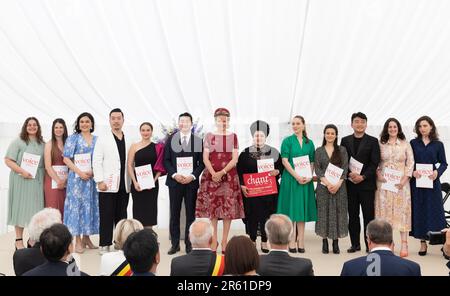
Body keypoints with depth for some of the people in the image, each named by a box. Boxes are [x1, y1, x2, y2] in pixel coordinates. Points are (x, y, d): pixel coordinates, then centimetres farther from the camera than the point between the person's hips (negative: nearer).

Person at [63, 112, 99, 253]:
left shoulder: (97, 140, 11)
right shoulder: (73, 138, 2)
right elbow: (66, 159, -5)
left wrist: (93, 171, -9)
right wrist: (80, 172, -14)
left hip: (92, 177, 4)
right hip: (77, 177, -4)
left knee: (90, 205, 6)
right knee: (77, 204, -3)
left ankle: (86, 238, 17)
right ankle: (78, 241, 4)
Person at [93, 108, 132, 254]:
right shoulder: (103, 139, 2)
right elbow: (96, 161, -2)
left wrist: (132, 181, 4)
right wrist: (100, 181, -10)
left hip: (124, 185, 3)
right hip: (108, 184, -3)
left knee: (122, 216, 9)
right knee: (106, 216, 1)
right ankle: (104, 245, 8)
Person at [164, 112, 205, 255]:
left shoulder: (198, 140, 3)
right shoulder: (171, 139, 5)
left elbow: (202, 162, 2)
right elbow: (166, 160, 3)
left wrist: (193, 176, -12)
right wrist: (174, 175, -11)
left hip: (192, 181, 0)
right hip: (174, 181, 1)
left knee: (191, 214, 5)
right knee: (174, 213, 4)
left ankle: (189, 243, 14)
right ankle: (175, 244, 13)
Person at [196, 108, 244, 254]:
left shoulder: (233, 136, 6)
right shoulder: (209, 136, 6)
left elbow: (235, 158, -1)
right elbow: (205, 158, 1)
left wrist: (222, 172, -13)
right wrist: (214, 173, -14)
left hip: (229, 176, 0)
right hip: (211, 175, 0)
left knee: (228, 207, -1)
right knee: (212, 207, 1)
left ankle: (224, 241, 8)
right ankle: (214, 240, 11)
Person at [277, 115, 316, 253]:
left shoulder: (309, 143, 11)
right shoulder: (287, 141, 1)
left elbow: (312, 162, 10)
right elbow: (285, 161, -7)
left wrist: (309, 176, -7)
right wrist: (297, 176, -16)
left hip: (305, 180, 3)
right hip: (290, 179, -3)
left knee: (302, 209, 5)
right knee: (291, 210, -1)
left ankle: (300, 242, 10)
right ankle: (292, 243, 4)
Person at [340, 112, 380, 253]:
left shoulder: (373, 141, 4)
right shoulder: (345, 141, 11)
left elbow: (374, 163, -3)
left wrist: (363, 177, -13)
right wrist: (349, 174, -10)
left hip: (367, 183, -2)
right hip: (350, 183, 2)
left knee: (368, 215, 0)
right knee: (353, 215, 7)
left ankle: (370, 244, 8)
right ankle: (355, 243, 15)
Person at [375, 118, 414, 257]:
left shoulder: (405, 144, 4)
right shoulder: (381, 144, 6)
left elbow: (410, 162, 0)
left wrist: (404, 179, -9)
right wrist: (378, 175, -7)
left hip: (400, 183, -1)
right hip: (384, 182, 1)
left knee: (402, 210, -1)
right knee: (385, 210, 2)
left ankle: (404, 244, 3)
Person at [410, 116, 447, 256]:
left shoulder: (438, 144, 4)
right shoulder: (413, 143, 5)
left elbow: (444, 163, 5)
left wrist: (437, 172, -14)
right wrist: (412, 171, -13)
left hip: (432, 182, -1)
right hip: (416, 181, 1)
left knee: (434, 211, 0)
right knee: (419, 211, 4)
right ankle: (423, 242, 11)